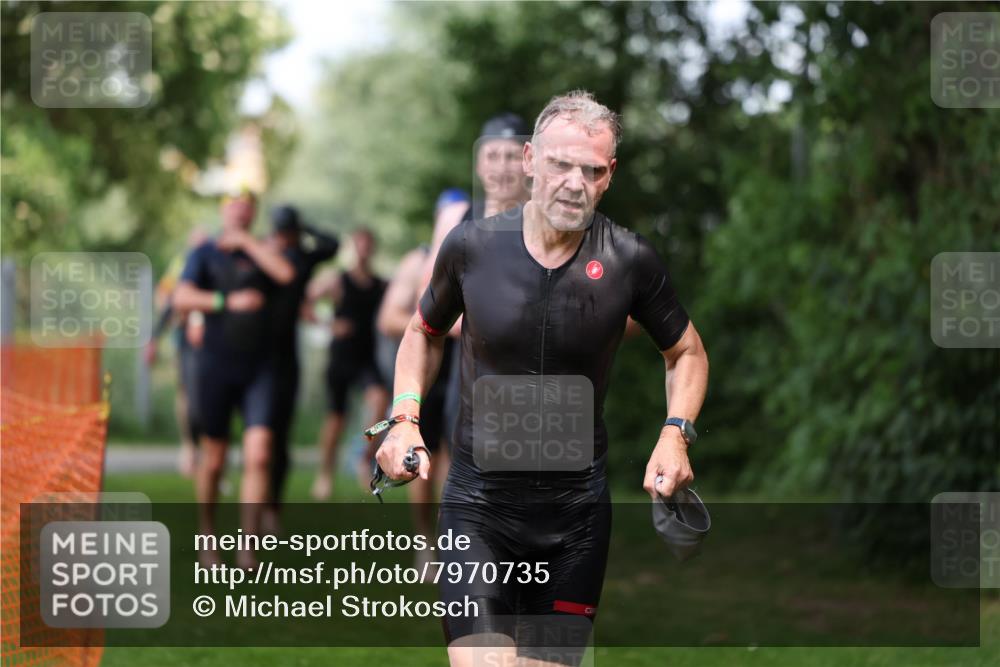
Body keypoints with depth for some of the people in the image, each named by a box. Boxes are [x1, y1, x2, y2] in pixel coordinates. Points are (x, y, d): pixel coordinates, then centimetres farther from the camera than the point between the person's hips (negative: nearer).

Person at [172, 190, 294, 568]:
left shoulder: (260, 252, 11)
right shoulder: (206, 253, 4)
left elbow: (285, 274, -11)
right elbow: (182, 299, -11)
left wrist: (246, 241, -8)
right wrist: (228, 301, -21)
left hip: (257, 368, 1)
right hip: (217, 365, -1)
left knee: (258, 455, -12)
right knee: (213, 461, 5)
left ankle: (247, 547, -12)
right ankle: (207, 538, 24)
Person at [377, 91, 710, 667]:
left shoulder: (630, 261, -6)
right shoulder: (471, 246, -5)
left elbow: (686, 352, 10)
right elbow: (426, 332, 14)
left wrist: (676, 434, -7)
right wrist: (405, 419, -1)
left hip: (577, 507, 1)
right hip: (478, 504, -1)